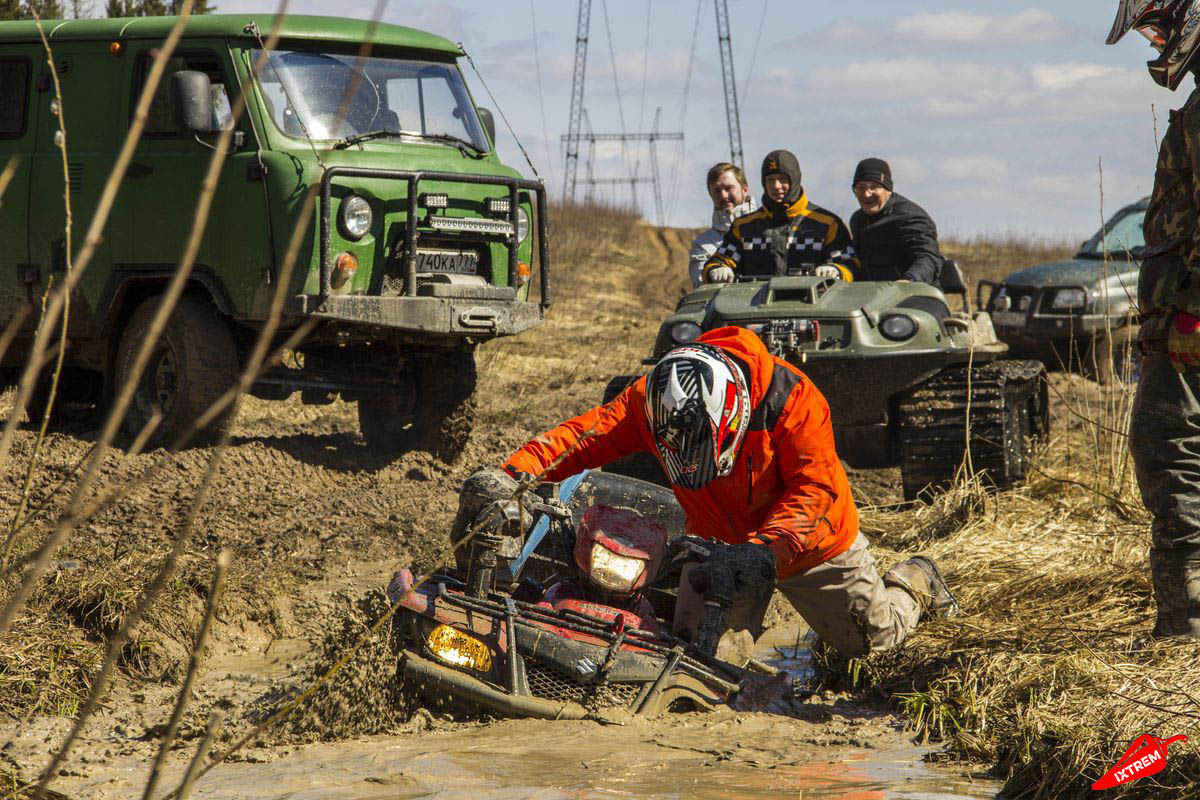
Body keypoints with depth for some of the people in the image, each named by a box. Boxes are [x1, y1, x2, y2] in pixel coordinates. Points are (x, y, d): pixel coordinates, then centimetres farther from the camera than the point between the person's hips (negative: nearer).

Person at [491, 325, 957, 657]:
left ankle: (914, 581, 44)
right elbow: (585, 433, -31)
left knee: (872, 637, 10)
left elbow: (816, 487, -39)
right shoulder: (651, 399, -25)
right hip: (718, 540, 3)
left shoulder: (789, 397, -36)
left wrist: (768, 550, -54)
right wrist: (518, 472, -49)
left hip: (809, 540, -3)